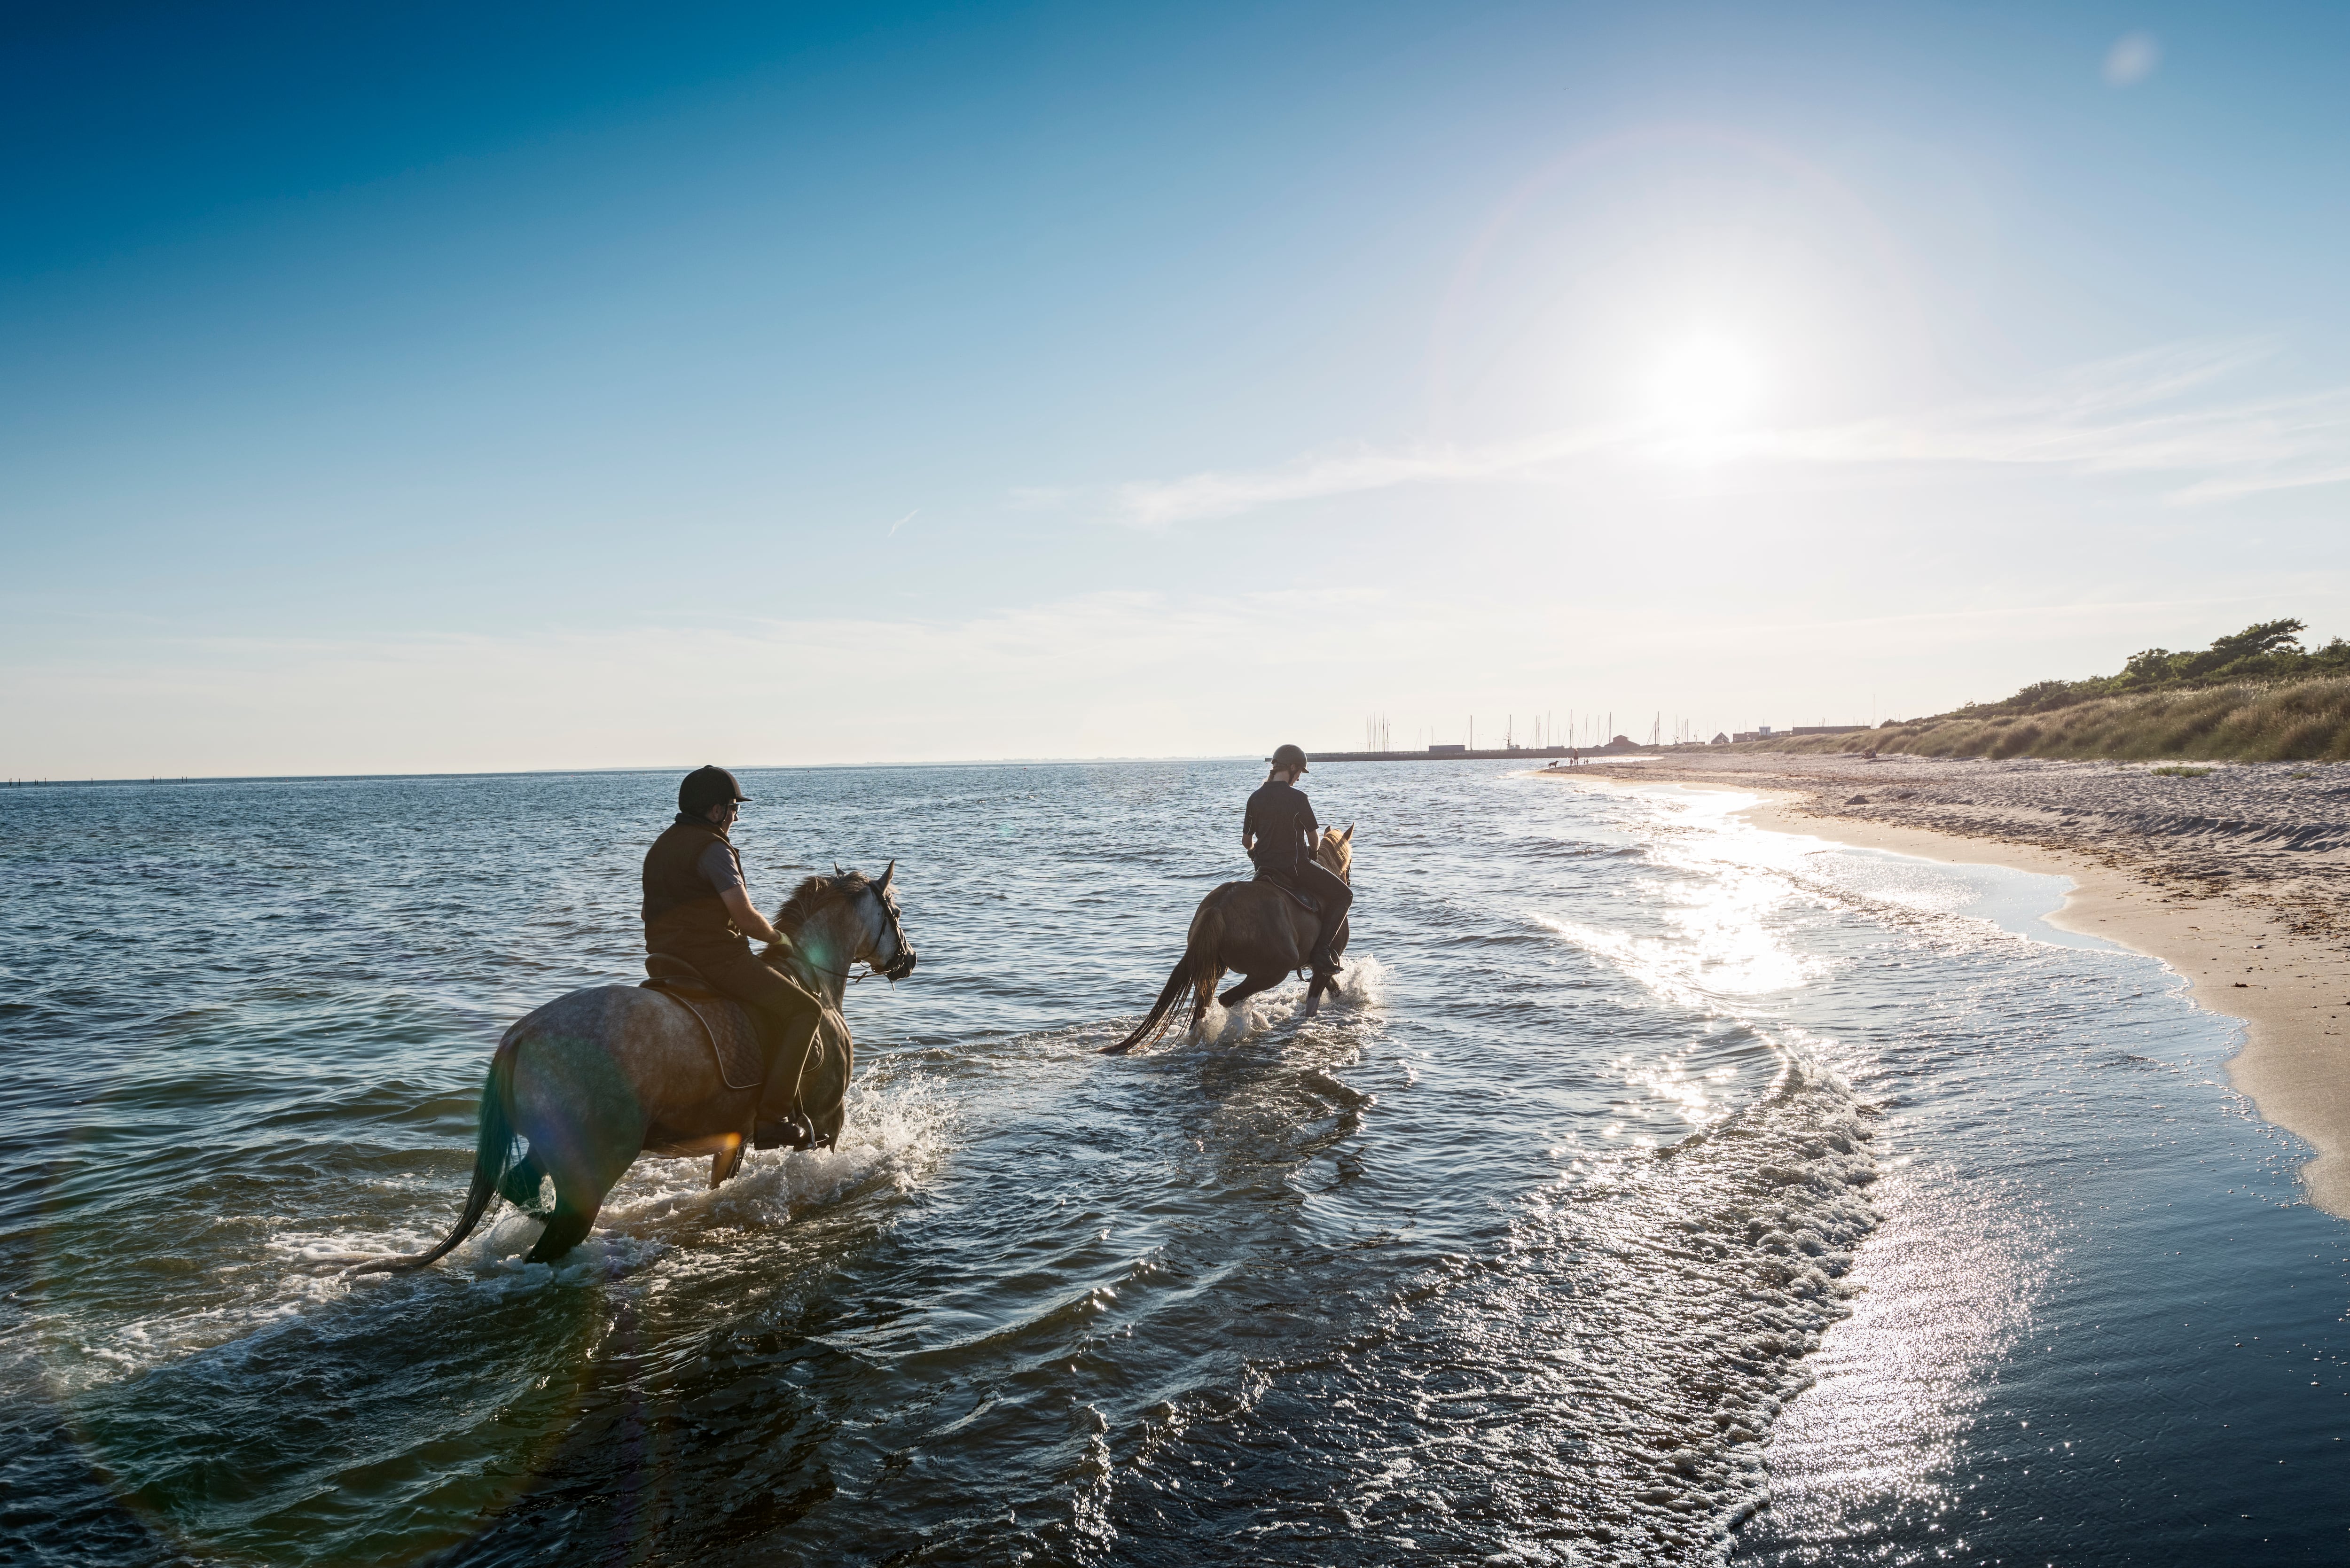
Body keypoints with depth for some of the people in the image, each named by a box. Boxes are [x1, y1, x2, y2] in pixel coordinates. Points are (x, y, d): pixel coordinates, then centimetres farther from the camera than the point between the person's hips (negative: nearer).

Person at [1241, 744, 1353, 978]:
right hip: (1296, 866, -6)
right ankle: (1321, 954, -3)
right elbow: (1314, 836, -4)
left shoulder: (1256, 798, 1)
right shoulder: (1298, 798, -14)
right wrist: (1313, 852, 18)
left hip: (1264, 867, 6)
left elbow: (1246, 841, 6)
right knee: (1343, 894, 8)